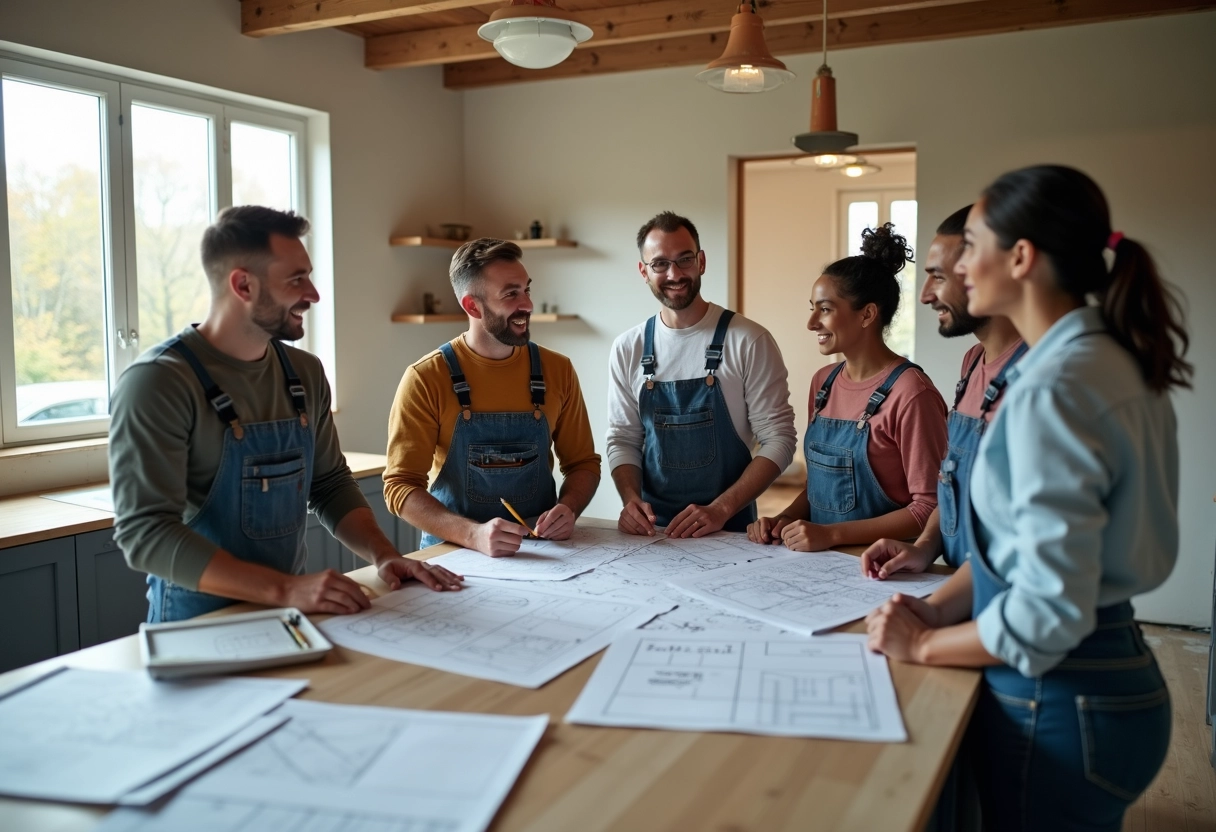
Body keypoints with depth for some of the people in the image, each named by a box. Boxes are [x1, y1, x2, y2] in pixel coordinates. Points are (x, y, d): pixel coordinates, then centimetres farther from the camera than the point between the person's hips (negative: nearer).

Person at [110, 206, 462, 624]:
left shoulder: (305, 373, 5)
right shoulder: (158, 383, -13)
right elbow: (146, 532, -18)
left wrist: (383, 556, -2)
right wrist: (285, 589, -26)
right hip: (199, 621, -4)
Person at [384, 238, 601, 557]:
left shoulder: (557, 371, 4)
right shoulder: (425, 379, -6)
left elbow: (583, 462, 12)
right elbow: (401, 485, -8)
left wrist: (567, 508, -9)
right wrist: (474, 535, -24)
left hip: (542, 551, 2)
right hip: (453, 552, -2)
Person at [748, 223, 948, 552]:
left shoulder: (910, 394, -11)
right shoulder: (822, 382, 11)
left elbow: (929, 508, -11)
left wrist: (832, 533, -15)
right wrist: (785, 518, 3)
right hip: (823, 559, 8)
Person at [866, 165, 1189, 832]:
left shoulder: (1054, 388, -24)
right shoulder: (1111, 362, 6)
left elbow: (1051, 609, -26)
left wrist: (922, 644, -12)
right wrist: (941, 605, 1)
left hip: (1058, 706, -9)